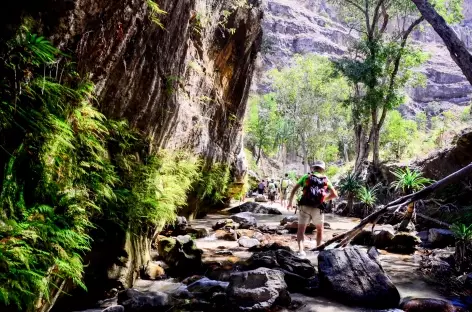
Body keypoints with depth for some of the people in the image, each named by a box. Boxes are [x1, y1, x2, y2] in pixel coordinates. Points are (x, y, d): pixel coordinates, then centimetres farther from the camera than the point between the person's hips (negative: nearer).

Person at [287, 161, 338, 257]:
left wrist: (290, 202, 17)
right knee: (319, 229, 24)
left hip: (304, 206, -1)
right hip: (317, 208, 1)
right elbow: (335, 194, 15)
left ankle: (301, 250, -16)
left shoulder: (306, 177, 12)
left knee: (301, 229, 1)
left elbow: (294, 190, 8)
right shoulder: (325, 180, 15)